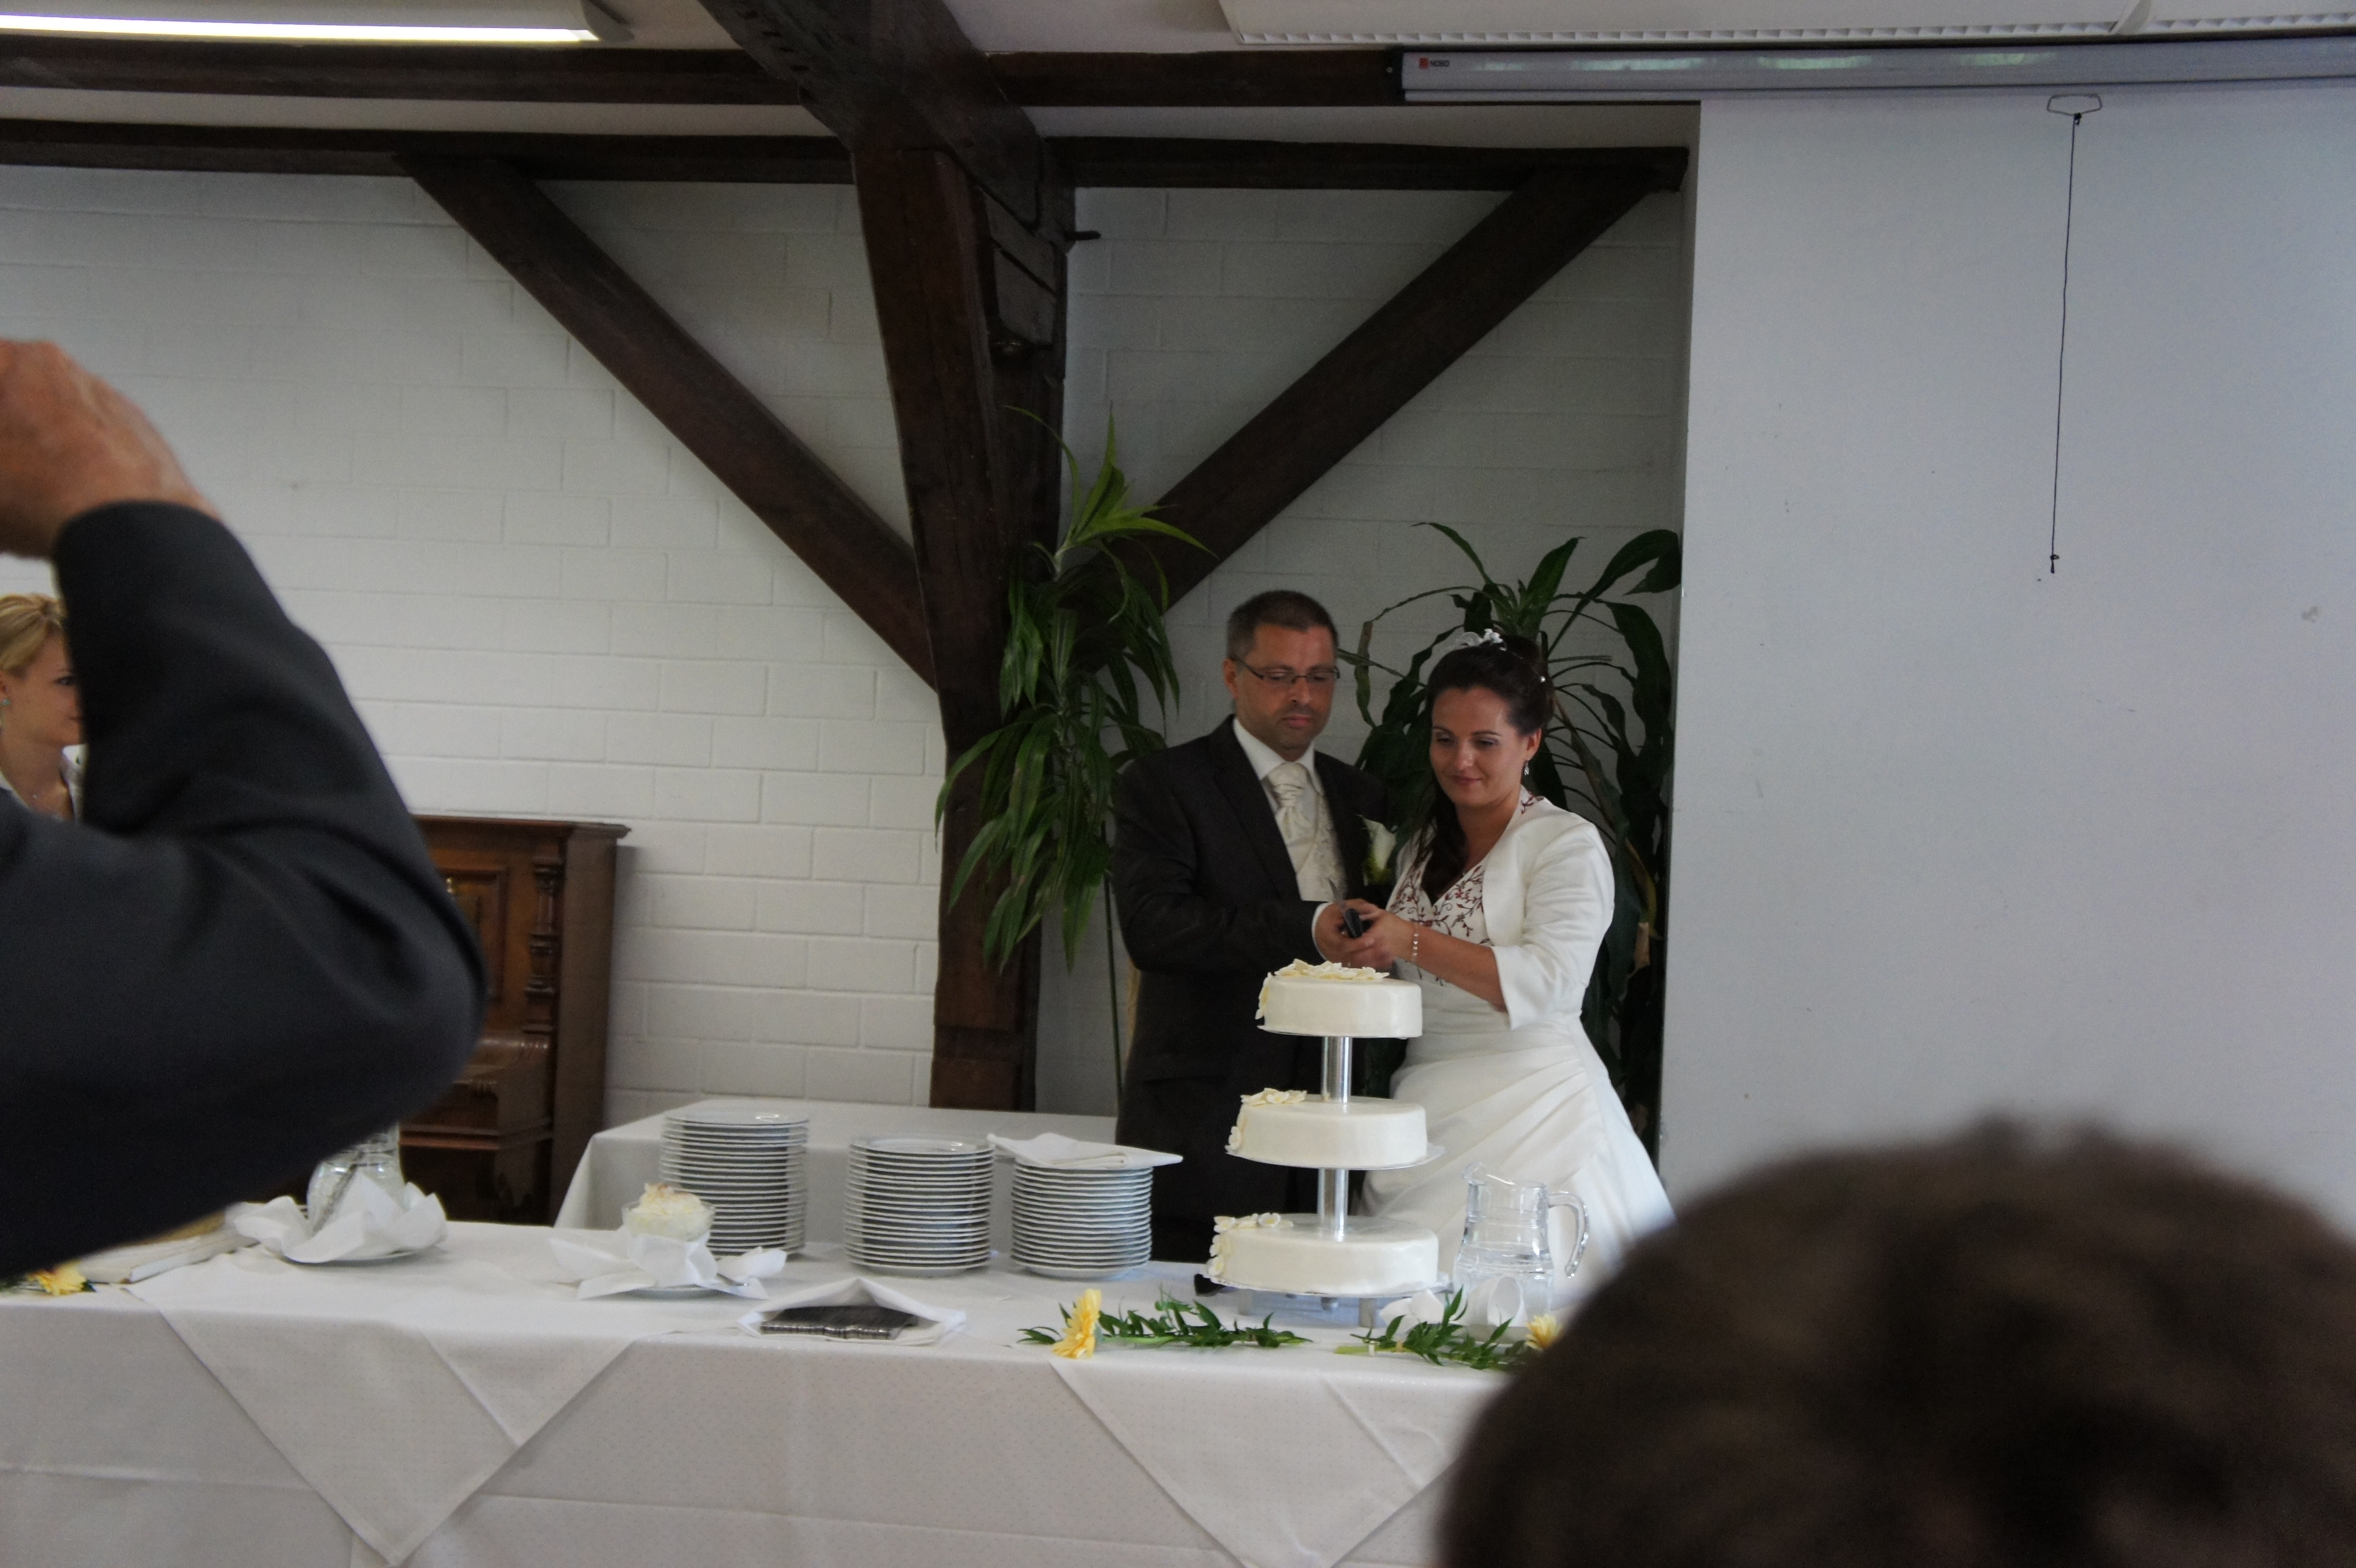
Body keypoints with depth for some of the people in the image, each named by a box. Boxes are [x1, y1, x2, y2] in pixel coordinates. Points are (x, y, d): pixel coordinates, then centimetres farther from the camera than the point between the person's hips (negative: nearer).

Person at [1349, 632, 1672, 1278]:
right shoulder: (1423, 845, 17)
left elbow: (1546, 982, -17)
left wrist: (1414, 943, -18)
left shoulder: (1568, 844, -4)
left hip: (1531, 1118, -6)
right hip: (1426, 1108, 6)